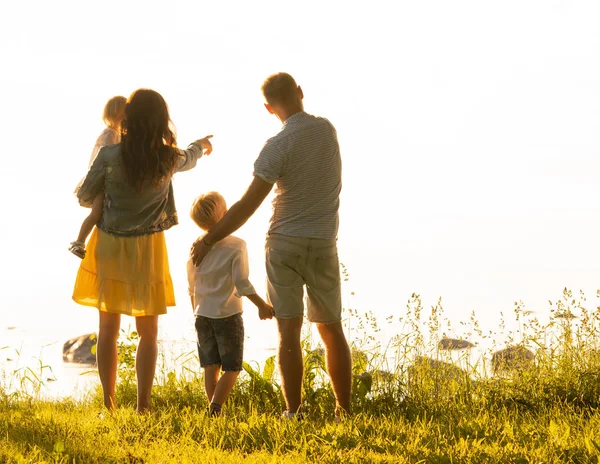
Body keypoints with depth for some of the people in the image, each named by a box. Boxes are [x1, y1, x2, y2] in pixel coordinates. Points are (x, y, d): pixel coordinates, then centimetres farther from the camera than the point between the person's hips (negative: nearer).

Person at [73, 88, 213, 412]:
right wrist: (201, 145, 43)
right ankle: (143, 405, 6)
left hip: (110, 245, 0)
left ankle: (109, 403, 10)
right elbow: (188, 159, 19)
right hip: (148, 248, 0)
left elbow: (84, 197, -2)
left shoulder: (110, 155, -13)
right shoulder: (168, 158, -6)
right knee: (148, 333, 9)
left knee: (108, 329, 9)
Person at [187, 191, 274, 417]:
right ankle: (215, 406, -13)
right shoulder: (236, 246, -12)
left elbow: (192, 286, 10)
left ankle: (214, 409, 10)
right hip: (228, 315, -5)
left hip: (202, 315, 5)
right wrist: (262, 305, -9)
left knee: (211, 366, 11)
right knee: (232, 367, 3)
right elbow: (242, 282, -17)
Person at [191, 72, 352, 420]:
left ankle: (293, 413, -4)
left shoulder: (279, 146, -14)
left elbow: (248, 206, -14)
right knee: (332, 329, 12)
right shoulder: (328, 130, 2)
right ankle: (344, 410, 14)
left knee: (289, 331, -2)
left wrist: (209, 241, -6)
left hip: (284, 244, -4)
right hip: (324, 242, 4)